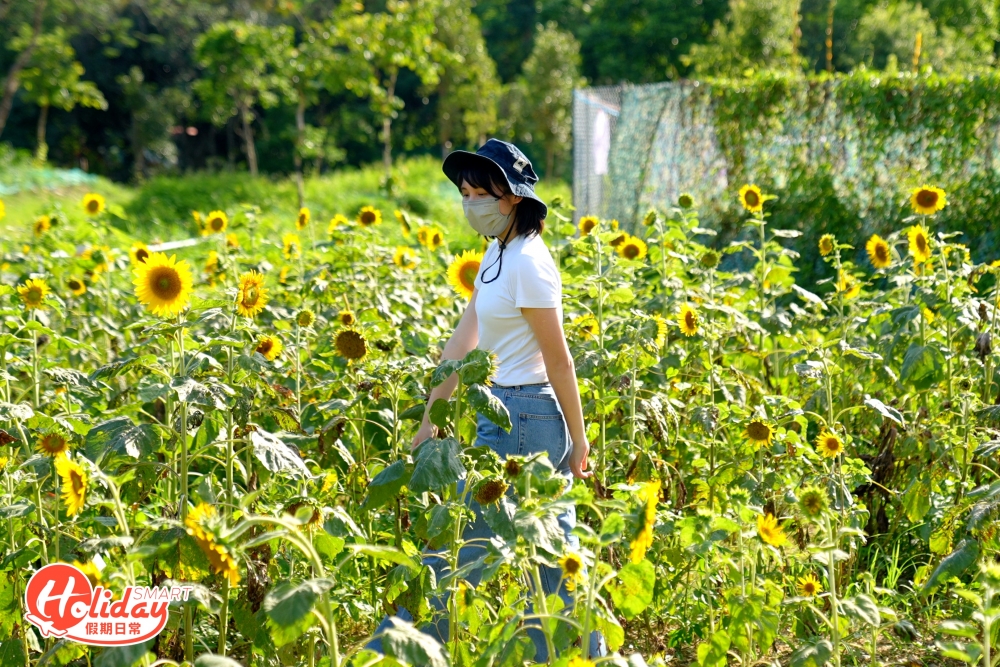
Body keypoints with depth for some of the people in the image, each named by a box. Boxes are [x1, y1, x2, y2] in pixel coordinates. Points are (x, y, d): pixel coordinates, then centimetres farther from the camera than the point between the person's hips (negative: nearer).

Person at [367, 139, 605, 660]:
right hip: (505, 414, 9)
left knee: (457, 545, 0)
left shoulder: (527, 263, -17)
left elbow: (559, 359, -15)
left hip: (520, 422, -9)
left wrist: (578, 442, -12)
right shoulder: (498, 255, 11)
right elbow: (463, 342, 11)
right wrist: (430, 419, 12)